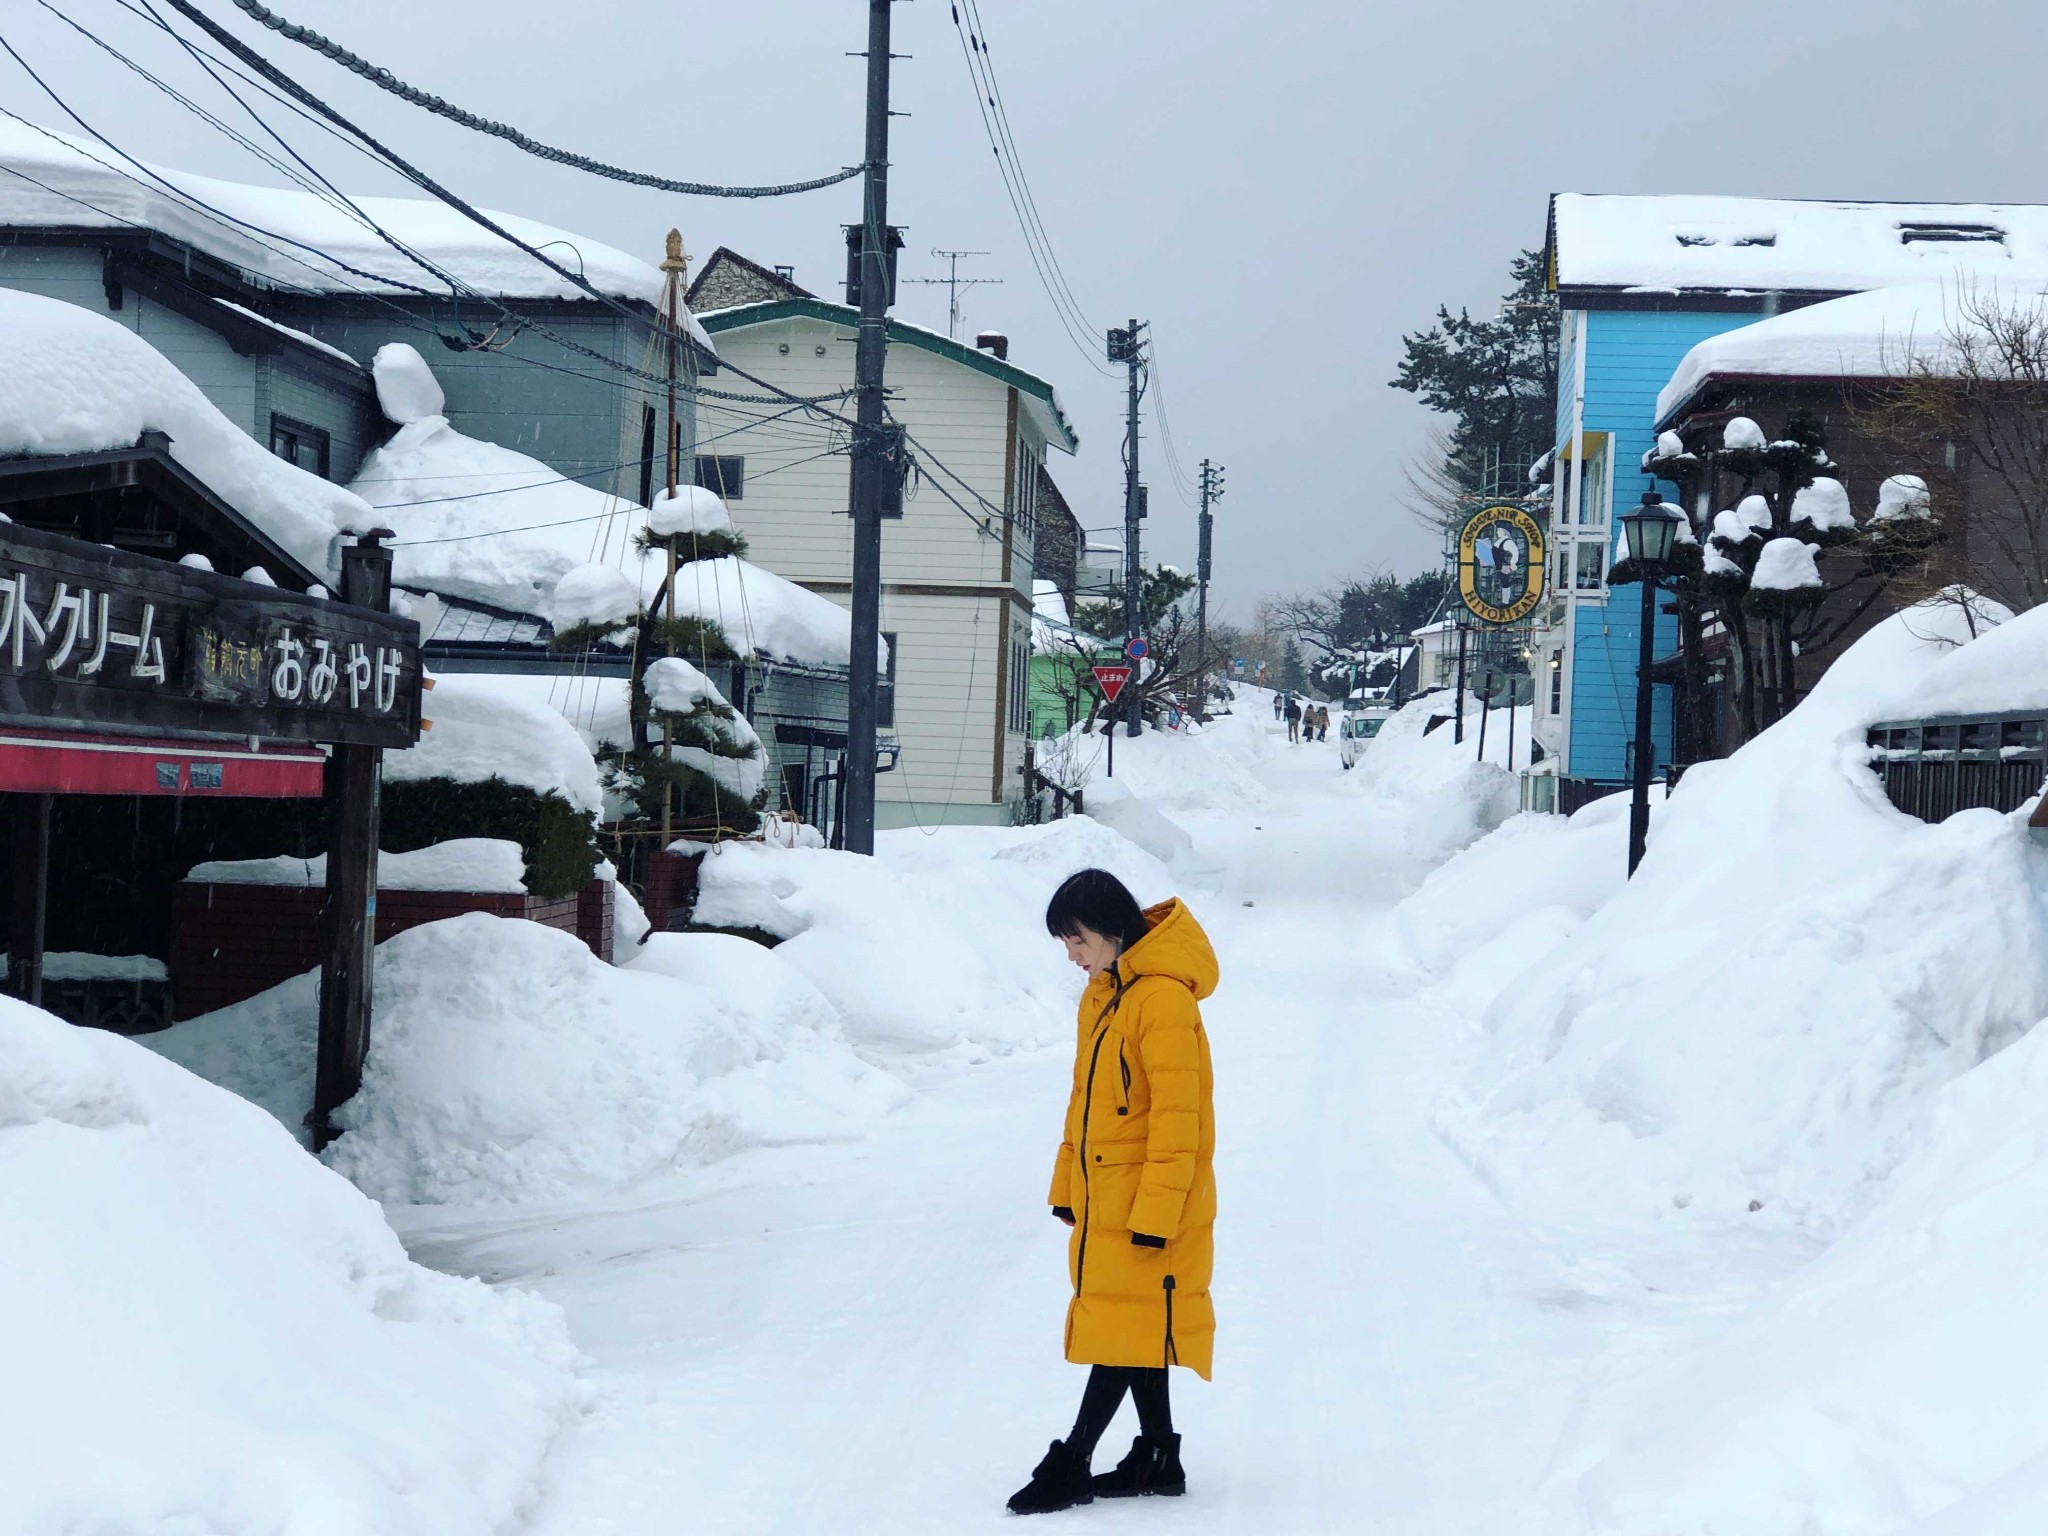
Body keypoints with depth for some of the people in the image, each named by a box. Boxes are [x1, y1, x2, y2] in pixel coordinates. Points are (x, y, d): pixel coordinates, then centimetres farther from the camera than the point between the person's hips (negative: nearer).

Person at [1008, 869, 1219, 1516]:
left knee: (1126, 1331, -2)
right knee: (1132, 1330, 14)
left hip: (1147, 1205, -9)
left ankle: (1070, 1463, 0)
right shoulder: (1101, 994, 10)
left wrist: (1155, 1213, -20)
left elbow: (1176, 1117, -21)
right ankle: (1157, 1459, 22)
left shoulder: (1163, 999, -19)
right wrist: (1067, 1187, 17)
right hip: (1103, 1202, 9)